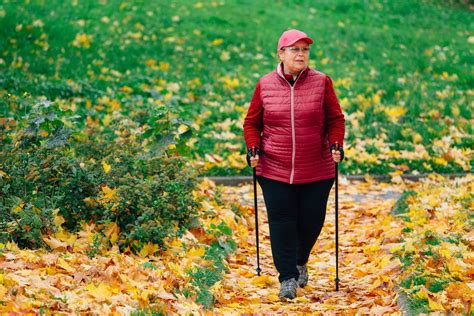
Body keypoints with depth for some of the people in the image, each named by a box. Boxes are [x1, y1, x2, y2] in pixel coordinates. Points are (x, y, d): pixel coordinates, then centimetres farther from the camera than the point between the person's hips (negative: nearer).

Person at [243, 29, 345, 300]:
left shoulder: (322, 82, -1)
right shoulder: (265, 85, 1)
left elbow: (336, 120, 5)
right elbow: (252, 122, 11)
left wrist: (336, 145, -10)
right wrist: (253, 148, -4)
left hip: (316, 172, 0)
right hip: (275, 171, 0)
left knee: (311, 222, 8)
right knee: (282, 223, -2)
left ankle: (300, 262, 36)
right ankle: (288, 277, 7)